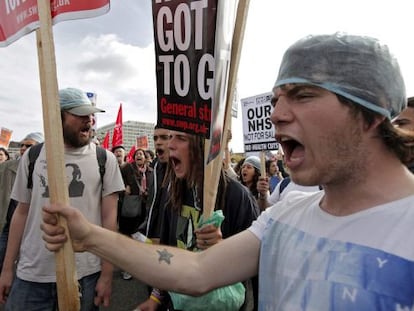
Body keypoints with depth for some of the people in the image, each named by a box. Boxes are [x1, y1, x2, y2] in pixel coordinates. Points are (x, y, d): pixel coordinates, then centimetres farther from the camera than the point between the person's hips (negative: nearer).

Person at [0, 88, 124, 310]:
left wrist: (106, 274, -6)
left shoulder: (105, 159, -5)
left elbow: (109, 218, -5)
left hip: (85, 274, -1)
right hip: (31, 275, 2)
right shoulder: (32, 157, 3)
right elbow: (22, 213, 9)